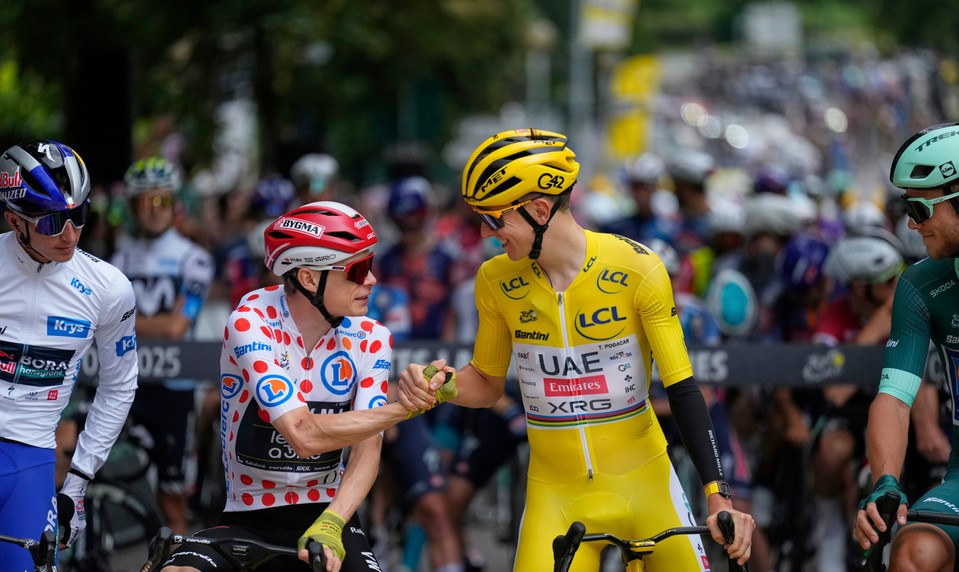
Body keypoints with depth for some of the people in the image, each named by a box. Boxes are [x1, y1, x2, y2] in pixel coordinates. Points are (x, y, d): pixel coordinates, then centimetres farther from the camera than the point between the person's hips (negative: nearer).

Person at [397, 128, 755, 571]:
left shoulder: (636, 270, -13)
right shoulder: (496, 281, -4)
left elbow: (681, 389, -12)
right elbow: (488, 383, 11)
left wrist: (719, 497, -19)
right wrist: (439, 386, -12)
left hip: (642, 483, -1)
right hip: (555, 497, 1)